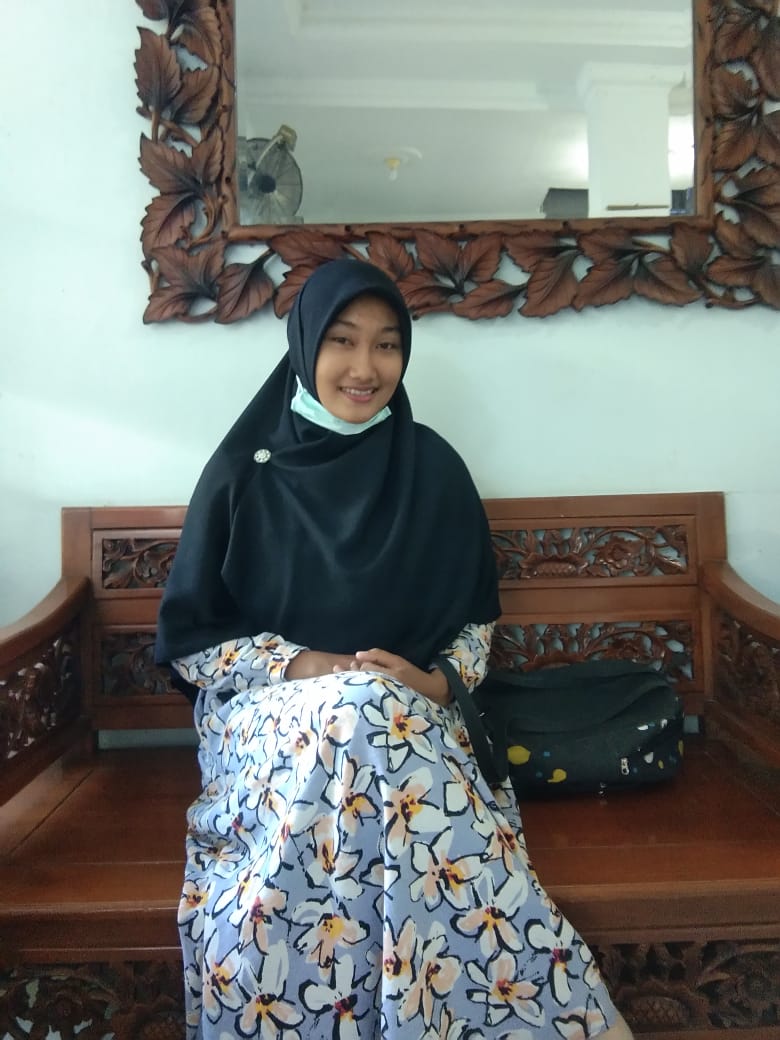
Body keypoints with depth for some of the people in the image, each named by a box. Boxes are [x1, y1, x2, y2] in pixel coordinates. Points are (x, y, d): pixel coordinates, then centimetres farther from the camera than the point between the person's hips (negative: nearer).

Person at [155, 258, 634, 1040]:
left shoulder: (433, 469, 6)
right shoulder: (244, 470, 1)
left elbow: (477, 619, 11)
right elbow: (187, 637, 2)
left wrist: (438, 682, -10)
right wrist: (299, 665, -14)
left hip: (409, 710, 1)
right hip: (270, 711, 0)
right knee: (354, 716, -36)